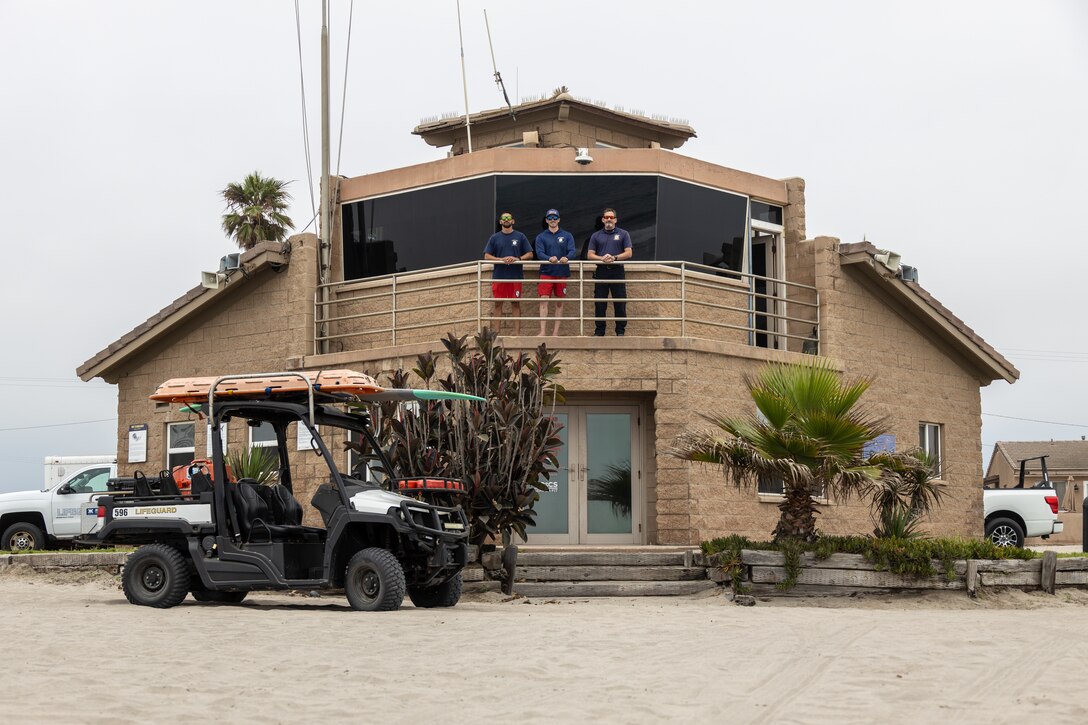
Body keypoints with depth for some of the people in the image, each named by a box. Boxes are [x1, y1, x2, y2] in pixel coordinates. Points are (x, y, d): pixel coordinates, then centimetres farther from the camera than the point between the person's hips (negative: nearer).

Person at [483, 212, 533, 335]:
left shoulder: (520, 237, 7)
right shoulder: (494, 238, 9)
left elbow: (530, 254, 6)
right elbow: (487, 256, 5)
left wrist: (517, 258, -12)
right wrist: (502, 259, -11)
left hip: (515, 276, -1)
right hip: (498, 276, 1)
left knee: (515, 303, 1)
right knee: (498, 304, 1)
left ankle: (517, 332, 3)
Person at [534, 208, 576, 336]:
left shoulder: (567, 236, 9)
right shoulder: (541, 237, 7)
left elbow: (572, 251, -4)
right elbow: (539, 253, -6)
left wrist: (567, 258, -27)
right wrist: (550, 258, -27)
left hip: (562, 273, 1)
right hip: (546, 273, -1)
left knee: (559, 303, 5)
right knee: (544, 301, -10)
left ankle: (556, 331, 10)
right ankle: (543, 331, -13)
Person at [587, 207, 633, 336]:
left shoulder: (623, 234, 7)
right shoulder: (596, 236, 11)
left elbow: (628, 253, -1)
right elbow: (590, 255, 6)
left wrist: (614, 257, -15)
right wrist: (602, 258, -13)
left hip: (617, 271, -1)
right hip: (601, 271, 1)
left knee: (620, 302, -1)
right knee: (600, 303, 3)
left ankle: (620, 330, 6)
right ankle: (599, 331, 10)